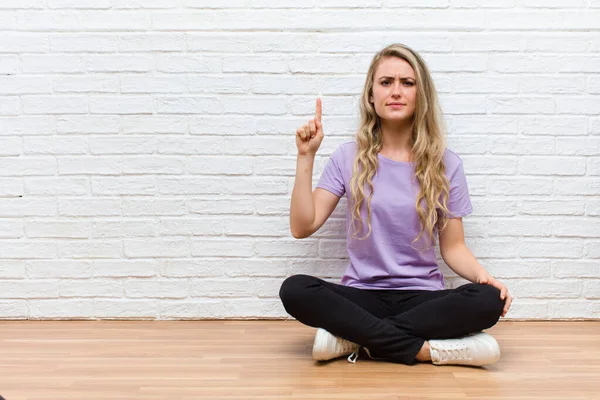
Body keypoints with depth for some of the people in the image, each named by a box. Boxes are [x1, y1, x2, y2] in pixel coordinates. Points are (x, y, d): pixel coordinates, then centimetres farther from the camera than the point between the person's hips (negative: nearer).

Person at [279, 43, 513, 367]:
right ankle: (426, 349, -24)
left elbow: (453, 246, 5)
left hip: (423, 297, 1)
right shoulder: (349, 158, 3)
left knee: (489, 300, -29)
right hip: (361, 296, 0)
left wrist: (483, 276, -15)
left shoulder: (446, 165, 3)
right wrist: (306, 158, -8)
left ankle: (353, 336, -21)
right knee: (294, 290, -29)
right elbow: (302, 227, -3)